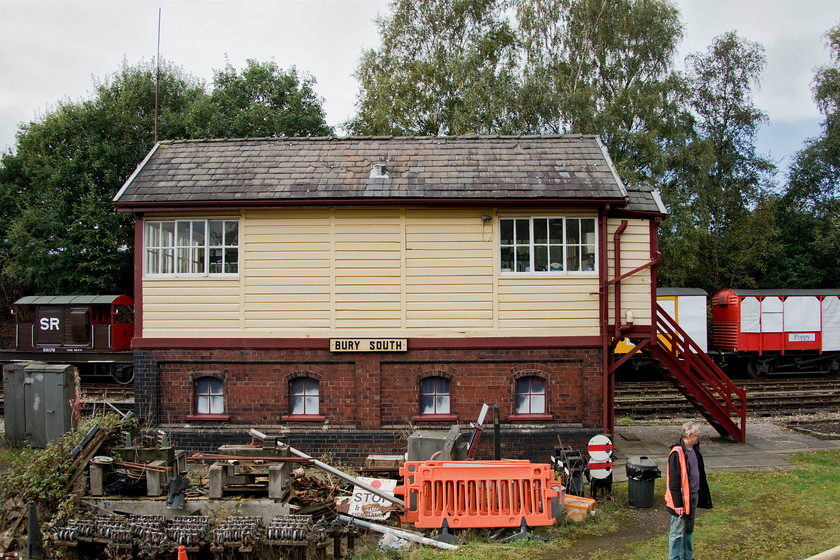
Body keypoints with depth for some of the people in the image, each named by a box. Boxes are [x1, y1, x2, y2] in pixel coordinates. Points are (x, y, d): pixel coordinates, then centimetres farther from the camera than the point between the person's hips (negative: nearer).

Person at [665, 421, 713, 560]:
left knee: (689, 529, 21)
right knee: (678, 531, 2)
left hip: (694, 496, 9)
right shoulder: (677, 453, -21)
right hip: (682, 498, -8)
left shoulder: (694, 449, 5)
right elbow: (674, 481, -21)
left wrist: (697, 497, 20)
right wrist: (677, 503, -20)